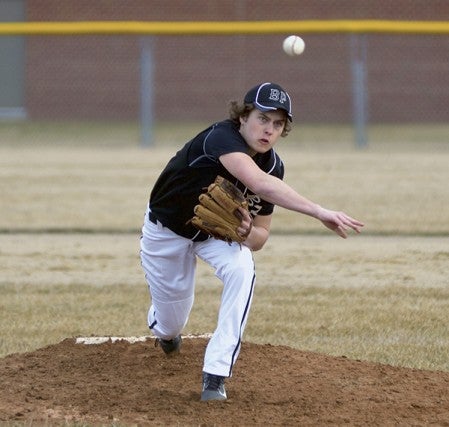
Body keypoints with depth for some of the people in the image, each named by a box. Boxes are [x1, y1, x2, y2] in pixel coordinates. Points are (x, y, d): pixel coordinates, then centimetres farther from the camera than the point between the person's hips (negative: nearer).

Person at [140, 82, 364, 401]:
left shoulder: (273, 166, -18)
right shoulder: (221, 137, -38)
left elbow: (261, 237, -9)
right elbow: (259, 183, -57)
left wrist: (246, 232, -34)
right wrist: (321, 212, -65)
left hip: (219, 230, 4)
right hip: (167, 229, -4)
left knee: (241, 270, -29)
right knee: (171, 324, 6)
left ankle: (216, 375, -23)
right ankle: (165, 329, 49)